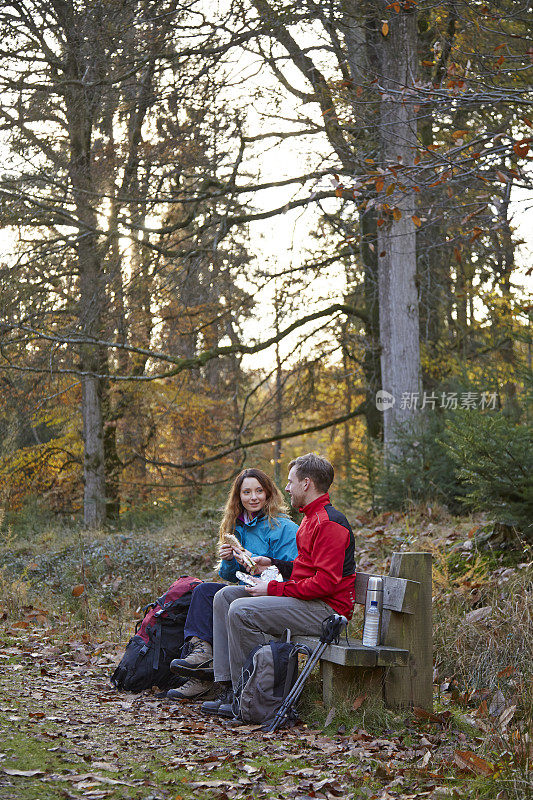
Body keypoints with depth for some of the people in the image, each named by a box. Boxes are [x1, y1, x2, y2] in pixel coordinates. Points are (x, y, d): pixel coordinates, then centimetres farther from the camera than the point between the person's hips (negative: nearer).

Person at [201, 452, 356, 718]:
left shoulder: (329, 523, -15)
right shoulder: (311, 517, 19)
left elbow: (326, 582, -23)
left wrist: (274, 589, -18)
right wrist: (273, 564, 13)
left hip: (325, 610, -11)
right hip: (305, 598, 11)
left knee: (241, 611, -25)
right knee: (225, 597, 5)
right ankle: (226, 688, -2)